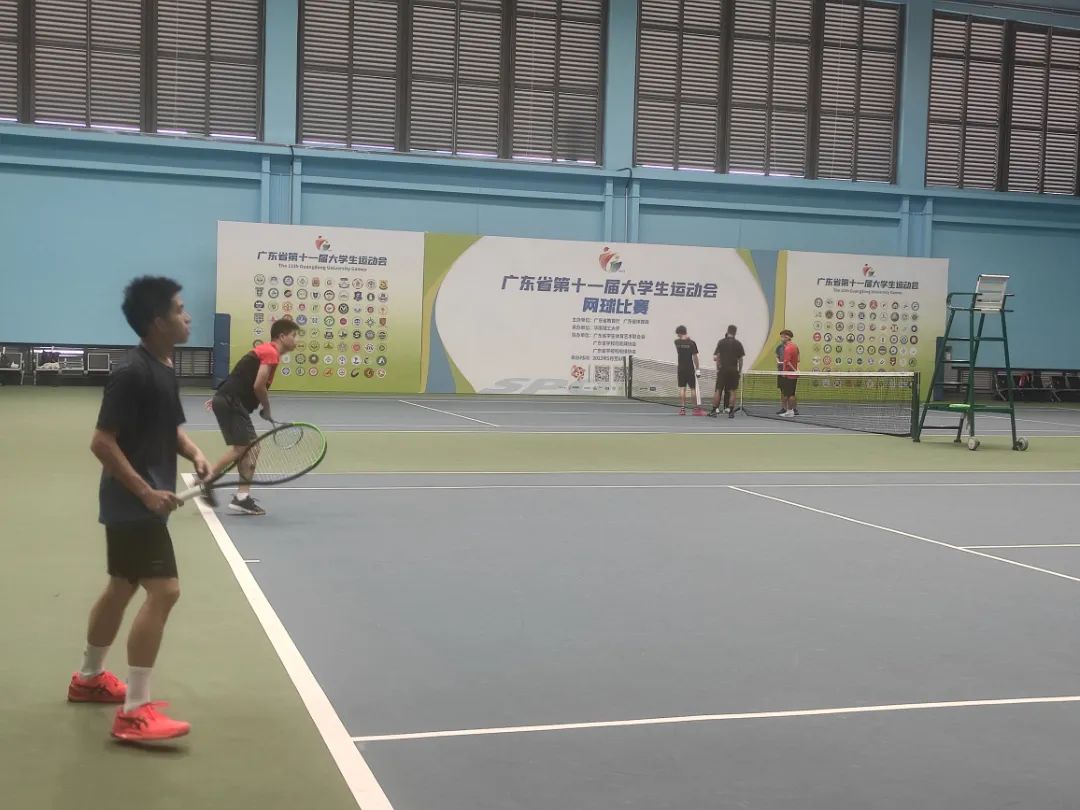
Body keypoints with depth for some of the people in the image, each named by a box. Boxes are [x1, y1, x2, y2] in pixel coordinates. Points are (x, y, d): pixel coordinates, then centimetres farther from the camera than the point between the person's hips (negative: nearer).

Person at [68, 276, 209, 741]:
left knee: (122, 588, 21)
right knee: (163, 591, -14)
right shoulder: (133, 374, -21)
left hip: (141, 502, 10)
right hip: (133, 502, -10)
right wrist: (147, 492, -23)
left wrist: (193, 453, 0)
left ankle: (89, 679, 39)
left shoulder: (164, 369, 8)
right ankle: (135, 712, -10)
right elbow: (102, 443, -22)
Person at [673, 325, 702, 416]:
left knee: (682, 388, 3)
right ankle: (696, 409, 3)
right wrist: (698, 369, -6)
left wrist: (685, 338, 14)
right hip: (690, 369, -2)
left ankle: (682, 408, -2)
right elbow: (695, 357, -9)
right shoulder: (691, 343, -8)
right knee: (693, 389, 2)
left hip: (681, 369, 2)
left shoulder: (677, 342, -1)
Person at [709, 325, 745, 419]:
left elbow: (716, 356, -1)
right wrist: (740, 370, 8)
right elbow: (740, 359, 1)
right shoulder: (738, 344, 0)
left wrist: (718, 368, 8)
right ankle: (730, 411, 2)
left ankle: (714, 410, 2)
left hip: (722, 369, 0)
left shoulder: (721, 342, 1)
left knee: (718, 390, 3)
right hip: (733, 370, 0)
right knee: (732, 391, 4)